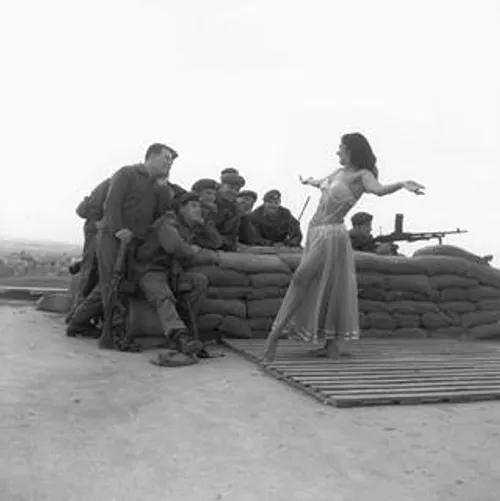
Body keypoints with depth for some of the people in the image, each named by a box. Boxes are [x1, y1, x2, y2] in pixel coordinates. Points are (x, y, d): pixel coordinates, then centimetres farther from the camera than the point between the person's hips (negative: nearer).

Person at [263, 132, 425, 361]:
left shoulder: (362, 175, -9)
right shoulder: (339, 172, 14)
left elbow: (379, 190, -29)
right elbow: (320, 182, 35)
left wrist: (402, 184, -48)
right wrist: (307, 181, 56)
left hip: (331, 234, -8)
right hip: (315, 231, 8)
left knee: (300, 280, -10)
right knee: (319, 288, 9)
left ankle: (275, 335, -4)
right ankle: (331, 345, 17)